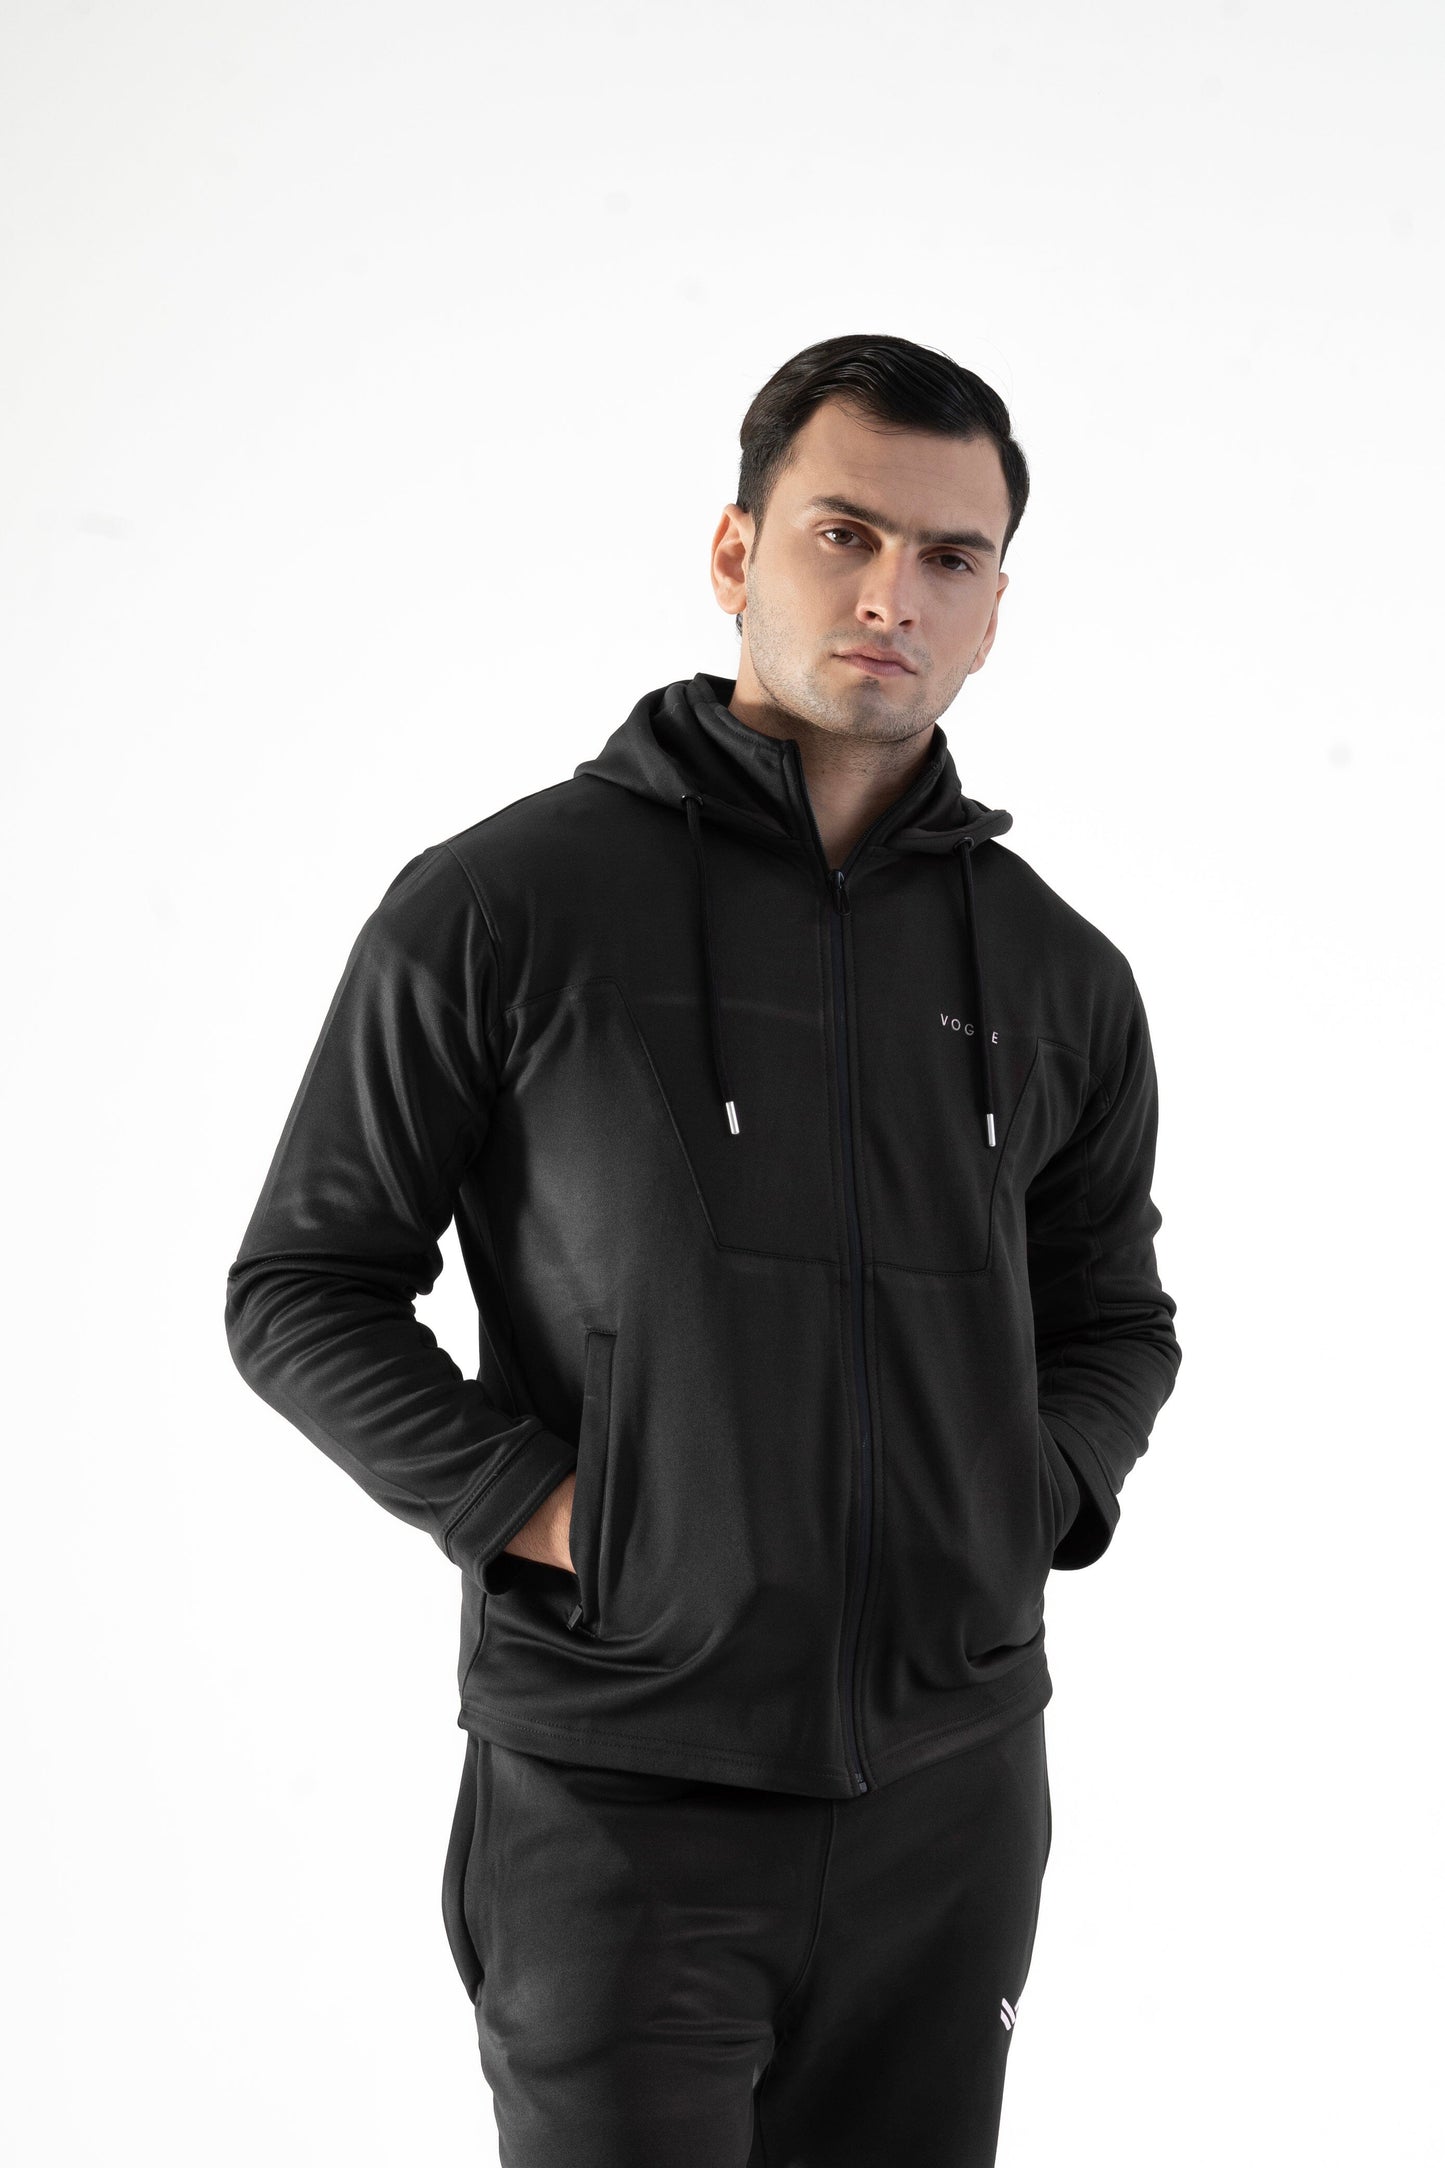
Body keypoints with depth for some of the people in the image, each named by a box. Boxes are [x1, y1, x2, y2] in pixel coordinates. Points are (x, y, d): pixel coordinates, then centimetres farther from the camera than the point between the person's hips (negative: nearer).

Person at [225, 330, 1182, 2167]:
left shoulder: (1059, 978, 8)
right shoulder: (495, 908, -5)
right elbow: (300, 1288, 1)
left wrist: (1029, 1508, 3)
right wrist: (536, 1513, -11)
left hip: (952, 1791, 4)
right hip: (620, 1792, -4)